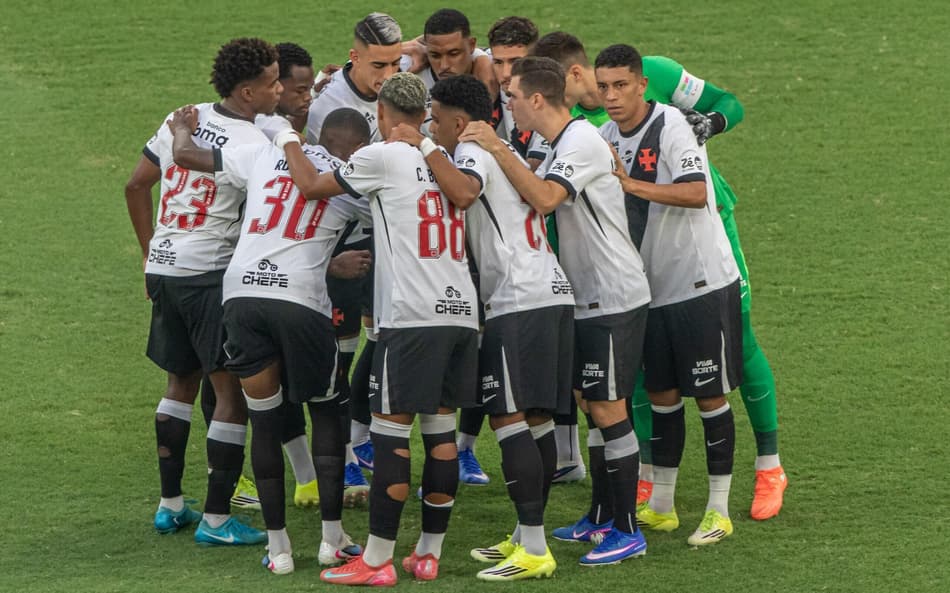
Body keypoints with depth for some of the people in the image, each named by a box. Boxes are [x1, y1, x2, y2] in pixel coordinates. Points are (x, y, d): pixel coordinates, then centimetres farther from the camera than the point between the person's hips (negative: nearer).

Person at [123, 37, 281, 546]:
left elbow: (136, 187, 15)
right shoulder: (256, 144, -13)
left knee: (181, 382, 21)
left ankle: (170, 505, 25)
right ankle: (216, 519, -1)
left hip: (164, 269, 8)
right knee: (233, 392, -1)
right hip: (210, 275, -8)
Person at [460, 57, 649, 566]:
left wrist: (498, 149, -28)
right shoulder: (559, 146, 14)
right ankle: (603, 518, 23)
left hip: (613, 300, -10)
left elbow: (543, 199, -31)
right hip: (587, 299, 10)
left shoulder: (581, 142, -18)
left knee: (607, 410, -7)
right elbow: (534, 201, 14)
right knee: (593, 407, 14)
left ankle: (627, 532, -2)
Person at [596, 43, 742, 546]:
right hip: (653, 287, 7)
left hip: (702, 282, -7)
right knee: (661, 395, 11)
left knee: (709, 396, 0)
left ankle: (719, 510, 8)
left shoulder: (670, 125, -16)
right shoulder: (607, 136, 6)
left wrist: (630, 183, -34)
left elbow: (695, 193, -29)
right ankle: (660, 505, 20)